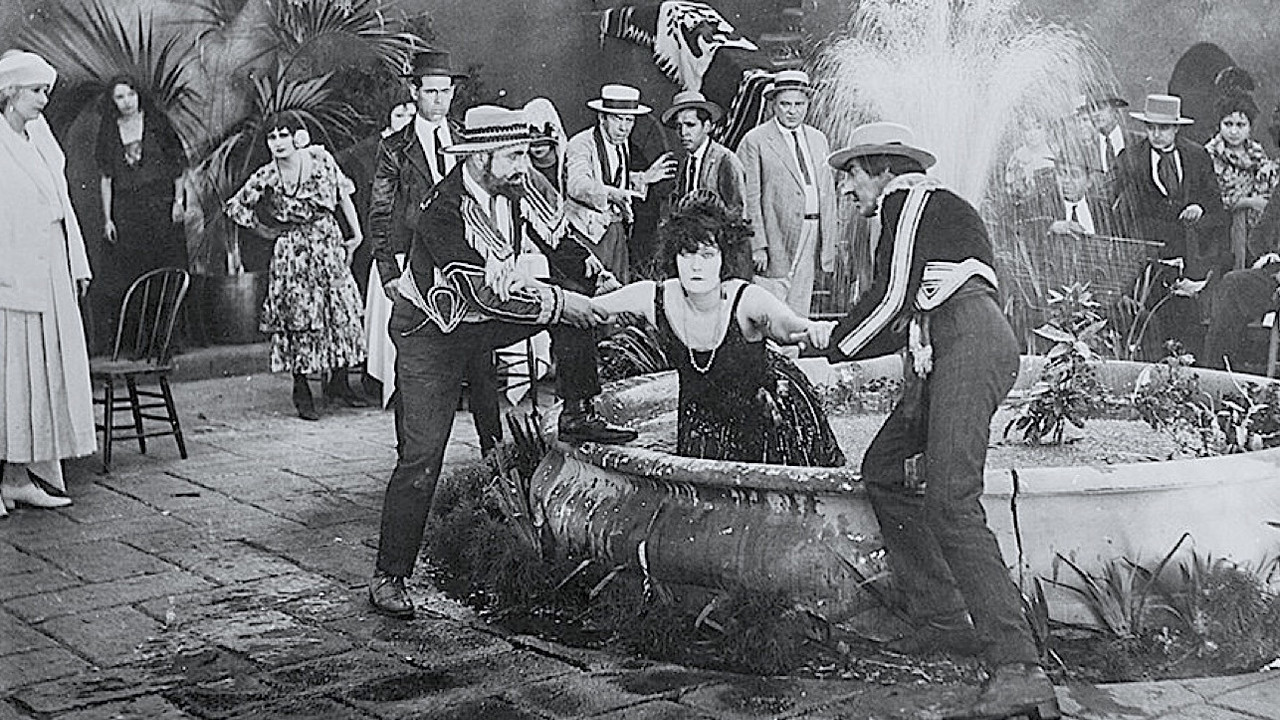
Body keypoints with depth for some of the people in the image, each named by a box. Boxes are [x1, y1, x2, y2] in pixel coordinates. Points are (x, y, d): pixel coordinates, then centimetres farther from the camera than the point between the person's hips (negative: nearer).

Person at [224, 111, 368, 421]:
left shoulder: (321, 159, -4)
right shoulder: (266, 178, -6)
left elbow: (344, 196, 7)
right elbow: (234, 208, 6)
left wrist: (356, 235, 7)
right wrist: (266, 230, 5)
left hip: (330, 244, 2)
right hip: (293, 252, -2)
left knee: (344, 313, 2)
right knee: (298, 319, -2)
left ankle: (339, 383, 17)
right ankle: (301, 392, 7)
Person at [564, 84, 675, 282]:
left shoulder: (621, 143, 8)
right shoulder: (581, 144, -17)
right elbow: (577, 185, -35)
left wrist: (643, 178, 8)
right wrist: (611, 193, -51)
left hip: (618, 227, 7)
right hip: (591, 229, -7)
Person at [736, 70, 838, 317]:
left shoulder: (818, 140, 16)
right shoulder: (754, 141, -3)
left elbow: (827, 195, 16)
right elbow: (749, 199, -8)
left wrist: (829, 244, 10)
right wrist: (757, 245, -14)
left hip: (811, 236, 6)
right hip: (775, 238, -6)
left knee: (798, 315, 8)